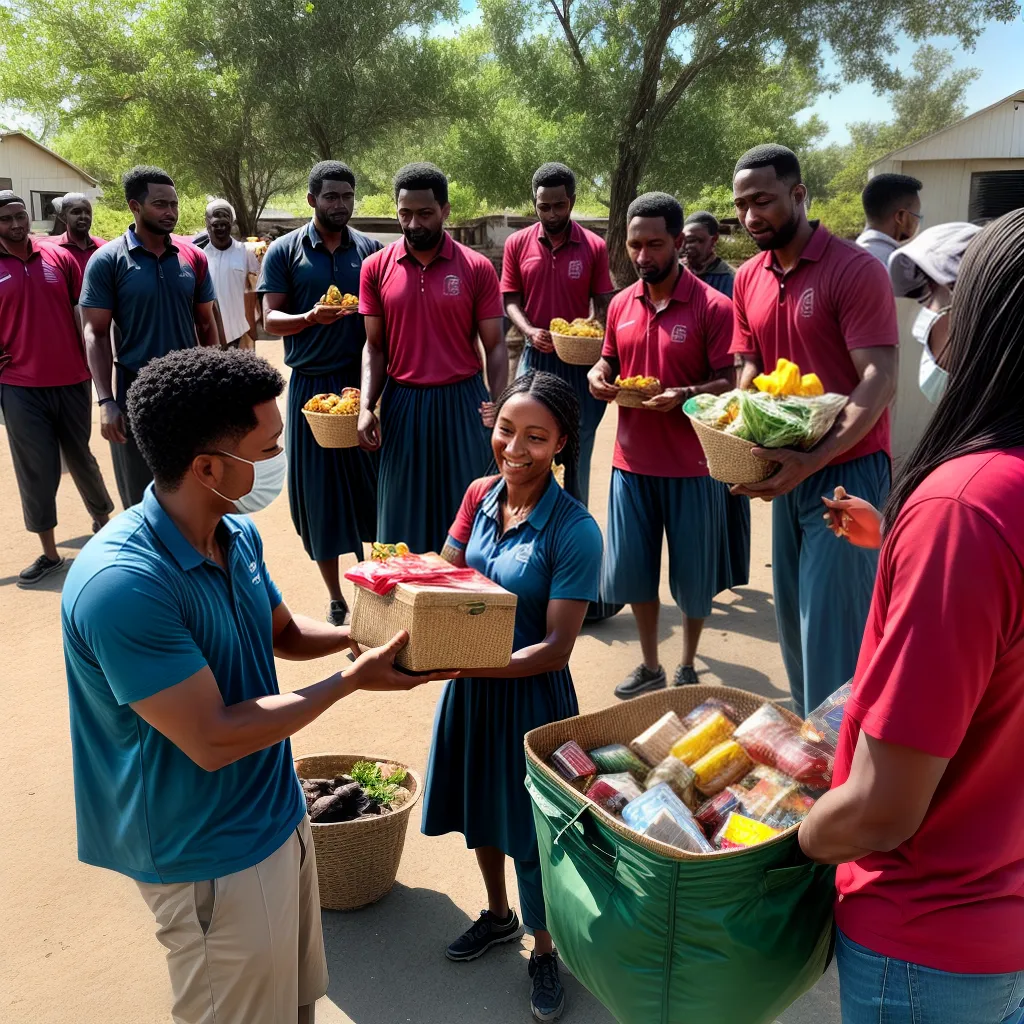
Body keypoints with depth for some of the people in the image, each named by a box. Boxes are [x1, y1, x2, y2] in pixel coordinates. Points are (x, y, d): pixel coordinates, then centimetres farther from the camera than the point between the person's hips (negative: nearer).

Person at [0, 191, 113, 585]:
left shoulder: (60, 258, 3)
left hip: (71, 380, 1)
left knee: (81, 457, 15)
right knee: (35, 469, 3)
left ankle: (103, 520, 36)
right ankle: (49, 552, 13)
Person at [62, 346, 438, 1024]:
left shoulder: (238, 533, -3)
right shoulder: (123, 584, -31)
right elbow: (213, 741, -28)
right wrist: (352, 681, -22)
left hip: (277, 812, 8)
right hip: (210, 858, -7)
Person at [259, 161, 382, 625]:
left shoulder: (371, 249, 7)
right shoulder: (284, 251, 2)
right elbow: (270, 319, -2)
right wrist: (310, 318, -23)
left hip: (364, 380, 1)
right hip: (311, 383, -1)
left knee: (370, 483, 3)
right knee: (318, 487, 3)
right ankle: (336, 599, 15)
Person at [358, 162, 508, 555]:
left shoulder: (477, 268, -3)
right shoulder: (376, 268, 2)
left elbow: (495, 346, -1)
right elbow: (375, 346, 6)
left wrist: (500, 405, -16)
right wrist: (367, 407, -7)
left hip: (462, 403, -1)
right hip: (402, 404, 1)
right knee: (403, 519, 9)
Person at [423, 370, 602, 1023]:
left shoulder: (574, 531, -23)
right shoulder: (481, 496, -6)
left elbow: (555, 649, -24)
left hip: (529, 693, -6)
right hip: (471, 683, 6)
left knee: (531, 828, 12)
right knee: (478, 804, 24)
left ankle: (544, 951, 40)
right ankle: (499, 915, 53)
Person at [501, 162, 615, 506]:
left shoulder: (594, 246, -3)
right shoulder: (517, 244, 0)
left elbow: (603, 303, 1)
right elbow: (511, 300, 2)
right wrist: (530, 331, -16)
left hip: (580, 360, -1)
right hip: (535, 357, 1)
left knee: (578, 448, 8)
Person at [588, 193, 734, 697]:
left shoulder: (713, 306, -10)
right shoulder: (621, 305, 6)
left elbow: (730, 383, -11)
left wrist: (683, 395, -28)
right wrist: (598, 377, -5)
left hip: (691, 465, -4)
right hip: (632, 461, 5)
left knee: (693, 574, 9)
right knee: (634, 568, 12)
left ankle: (687, 668, 30)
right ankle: (650, 666, 30)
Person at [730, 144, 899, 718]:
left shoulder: (856, 270, -13)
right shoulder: (749, 280, 8)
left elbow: (880, 381, -19)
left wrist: (813, 460, -28)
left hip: (846, 470, -7)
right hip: (786, 473, 7)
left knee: (831, 629, -3)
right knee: (793, 618, 15)